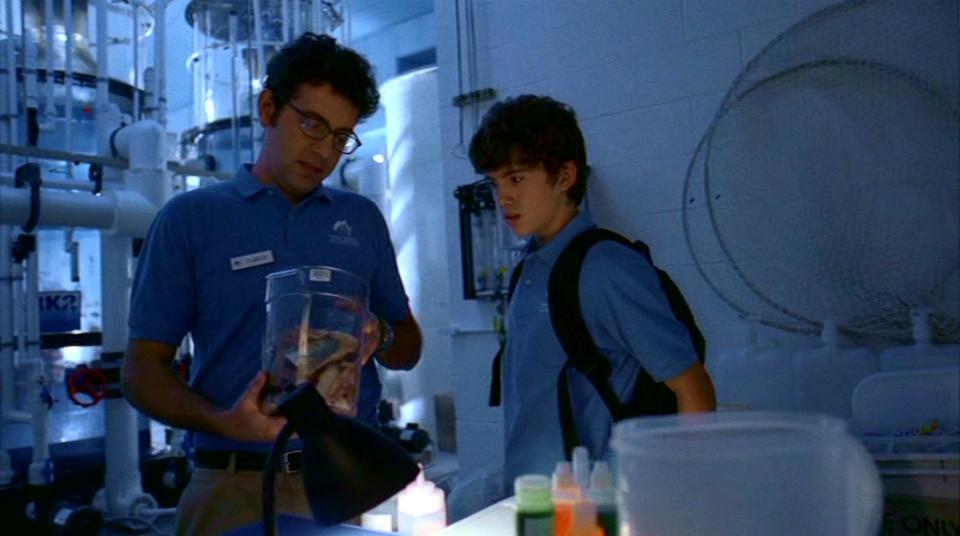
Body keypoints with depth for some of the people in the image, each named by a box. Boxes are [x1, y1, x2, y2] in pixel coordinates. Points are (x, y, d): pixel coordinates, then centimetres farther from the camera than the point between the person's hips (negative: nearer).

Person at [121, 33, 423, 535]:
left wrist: (381, 339, -10)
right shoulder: (190, 217, 1)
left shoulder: (363, 218, 9)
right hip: (236, 488, -2)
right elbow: (142, 370, -2)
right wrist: (223, 421, -20)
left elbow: (408, 347, 13)